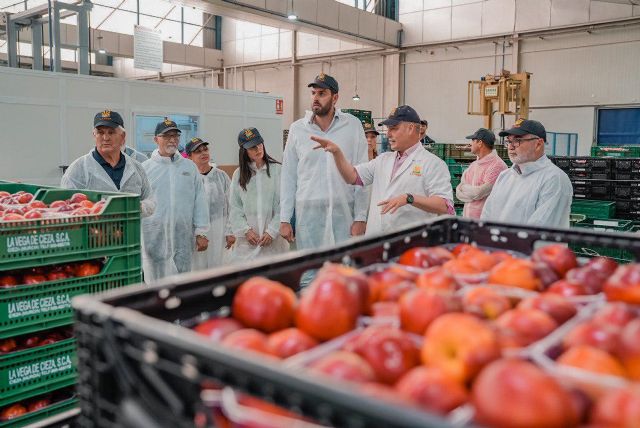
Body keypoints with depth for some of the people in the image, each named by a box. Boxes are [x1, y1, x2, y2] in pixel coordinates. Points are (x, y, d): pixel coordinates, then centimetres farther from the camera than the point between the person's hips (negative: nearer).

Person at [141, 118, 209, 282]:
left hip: (183, 238, 2)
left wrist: (201, 233, 3)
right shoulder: (145, 168, 2)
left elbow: (200, 201, 7)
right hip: (154, 238, -2)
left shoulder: (190, 167, 8)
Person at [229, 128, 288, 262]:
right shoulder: (238, 174, 10)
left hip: (274, 238, -2)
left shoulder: (277, 170, 1)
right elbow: (234, 207, 7)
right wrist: (246, 230, -5)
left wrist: (272, 231, -10)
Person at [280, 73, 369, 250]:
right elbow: (288, 177, 6)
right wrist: (284, 219, 2)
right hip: (307, 214, 1)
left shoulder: (353, 126, 1)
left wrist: (361, 217, -5)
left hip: (344, 214, -1)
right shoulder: (297, 129, 5)